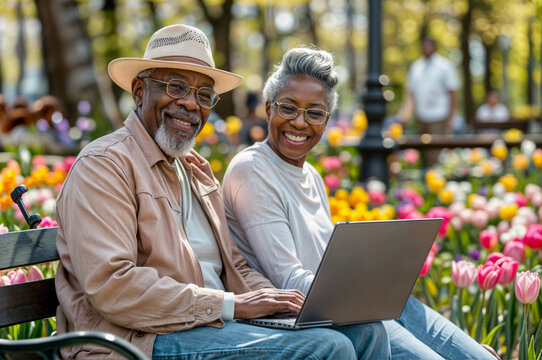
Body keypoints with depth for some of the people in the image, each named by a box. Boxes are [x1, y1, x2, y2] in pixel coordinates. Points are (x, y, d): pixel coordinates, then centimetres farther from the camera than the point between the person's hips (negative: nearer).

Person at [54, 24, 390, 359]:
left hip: (214, 327, 9)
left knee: (367, 330, -2)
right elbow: (111, 287, -19)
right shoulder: (104, 165, -7)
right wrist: (231, 305, -19)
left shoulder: (197, 171, 22)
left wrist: (275, 299, -3)